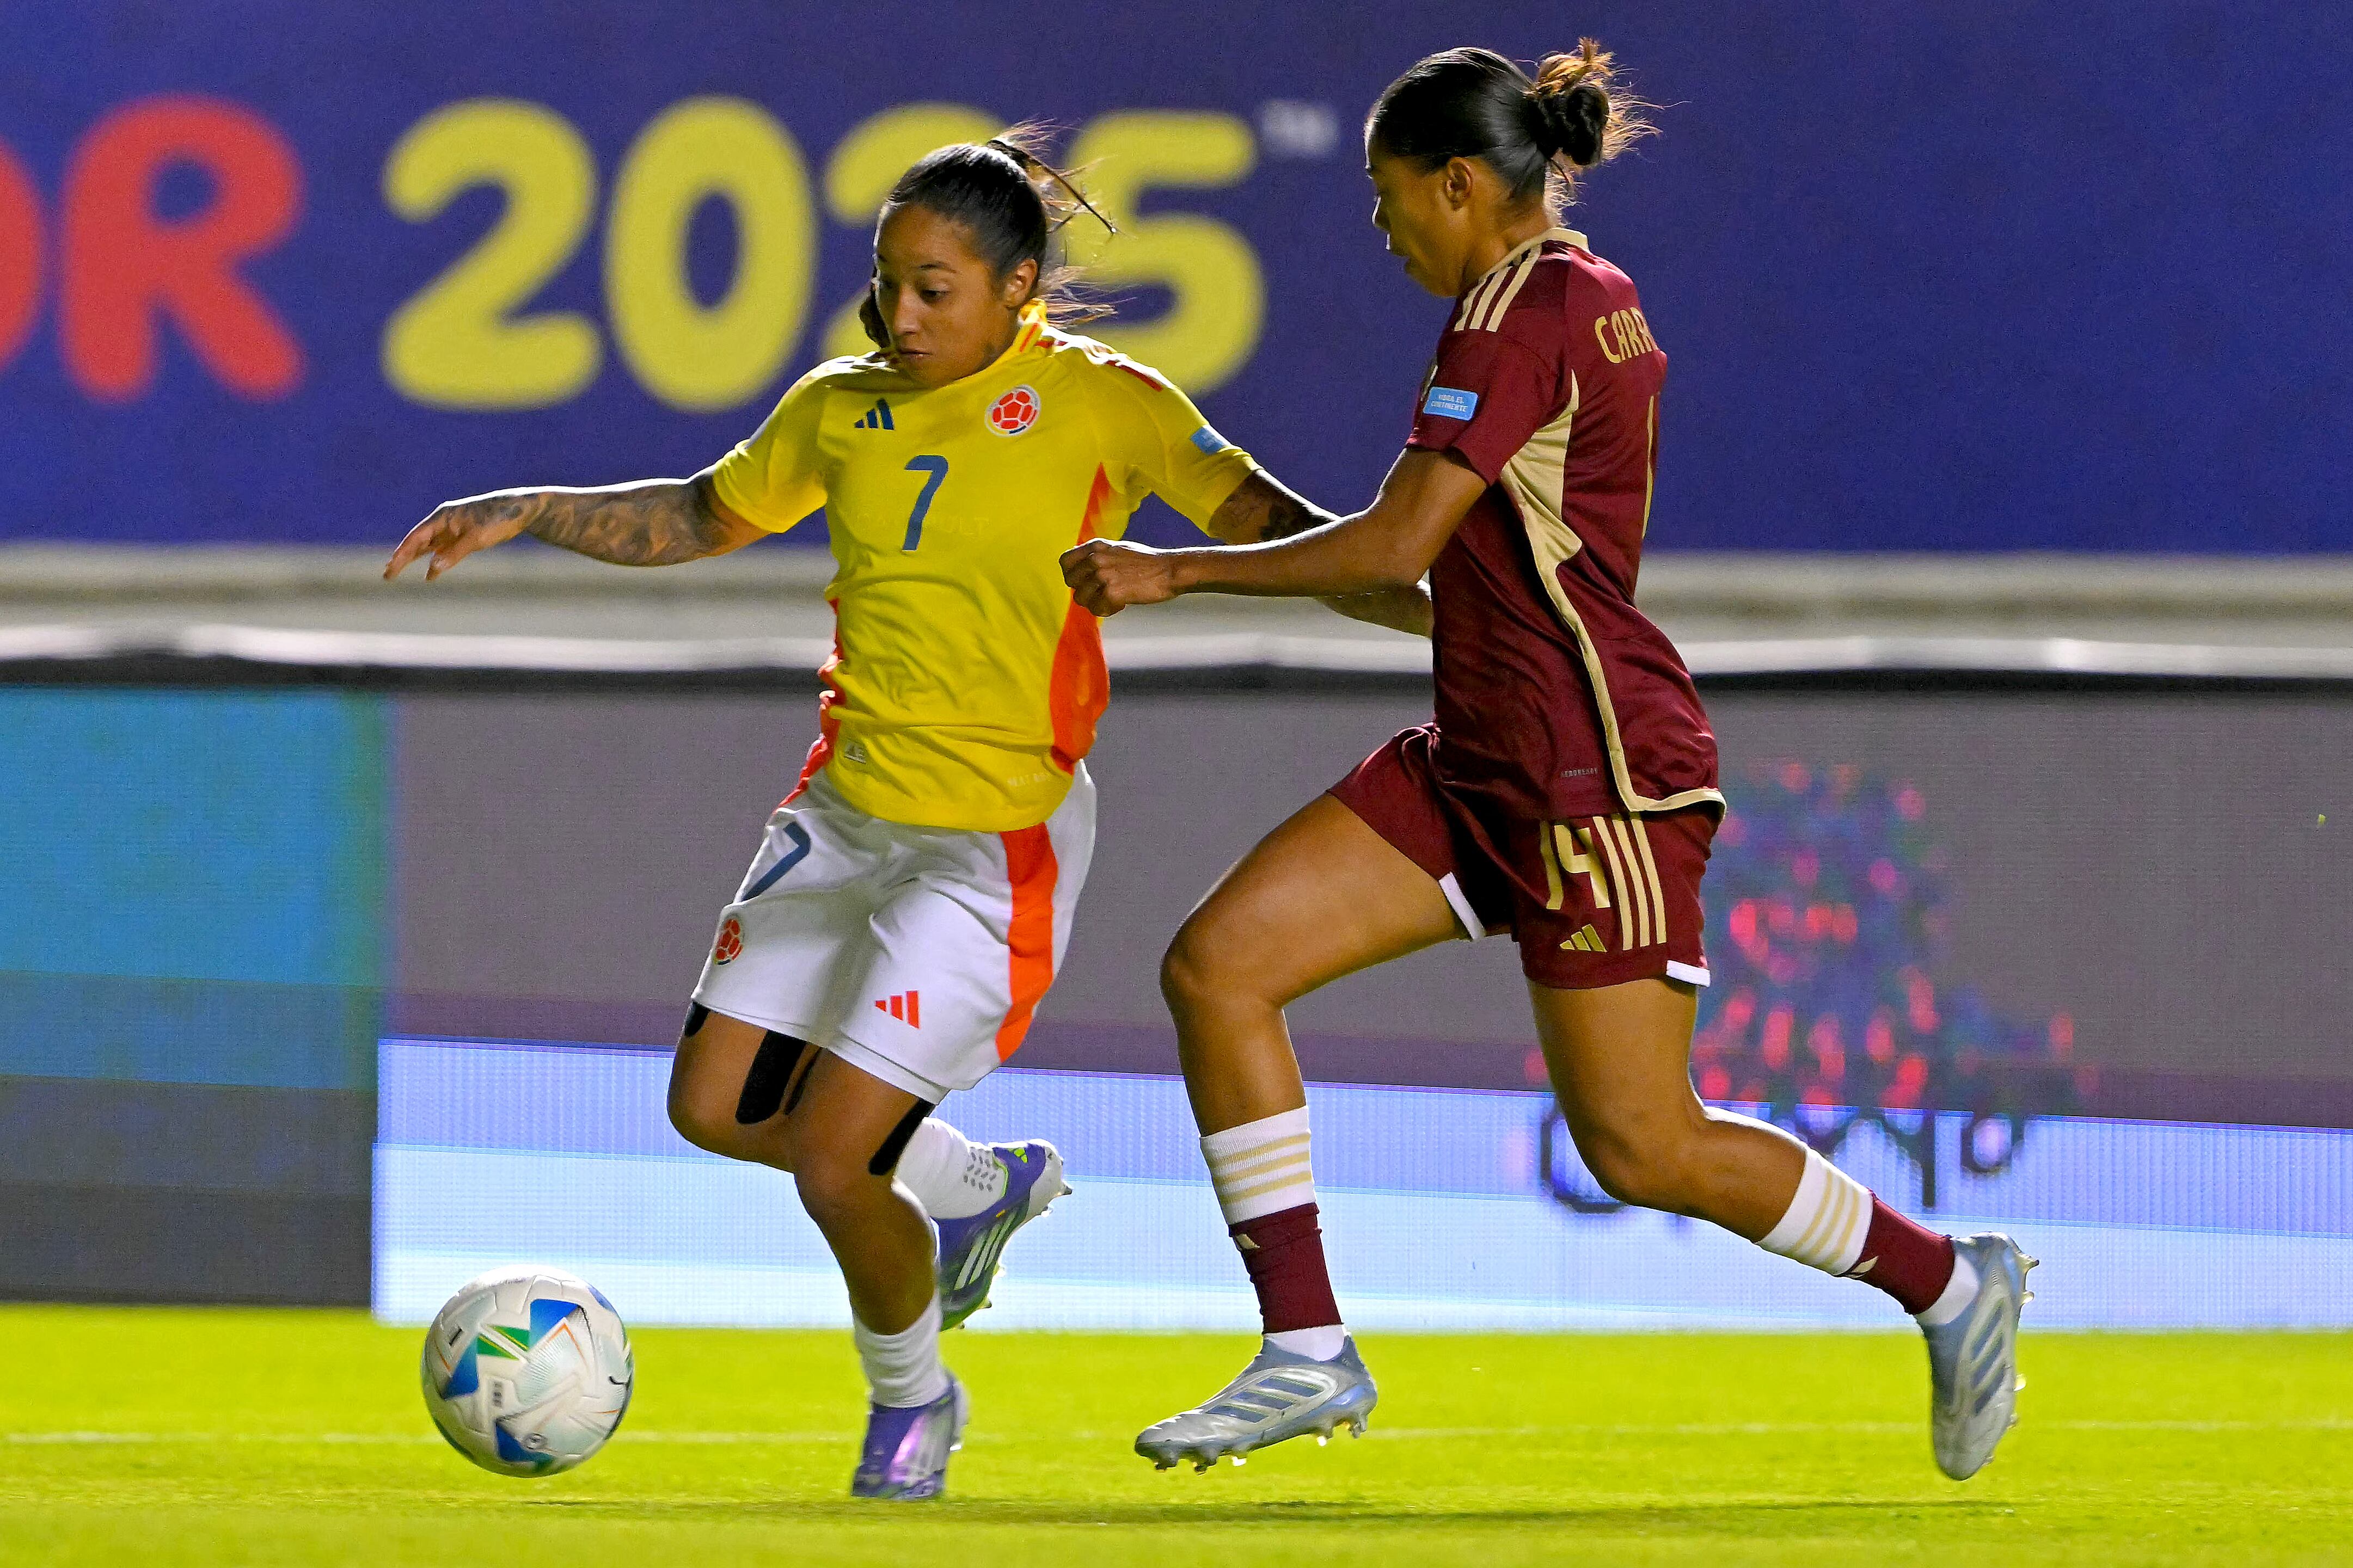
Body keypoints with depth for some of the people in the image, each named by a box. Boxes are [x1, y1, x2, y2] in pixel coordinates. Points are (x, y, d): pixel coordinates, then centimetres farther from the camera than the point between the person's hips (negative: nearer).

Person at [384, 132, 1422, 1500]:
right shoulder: (843, 409, 5)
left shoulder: (1096, 402, -9)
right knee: (717, 1107, 8)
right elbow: (701, 518, 20)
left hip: (992, 844, -6)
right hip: (845, 813, 6)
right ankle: (978, 1187, 32)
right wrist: (527, 514, 10)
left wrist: (1417, 606, -21)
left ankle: (914, 1395, 18)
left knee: (829, 1161, -11)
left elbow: (1257, 518, -8)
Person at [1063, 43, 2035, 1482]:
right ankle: (1309, 1356, -1)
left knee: (1643, 1151, -4)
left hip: (1596, 774, -10)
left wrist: (1172, 574, -13)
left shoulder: (1516, 310, -16)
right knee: (1217, 967, -2)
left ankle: (1951, 1282, 15)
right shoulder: (1596, 300, 13)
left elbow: (1397, 544, -20)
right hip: (1483, 767, 10)